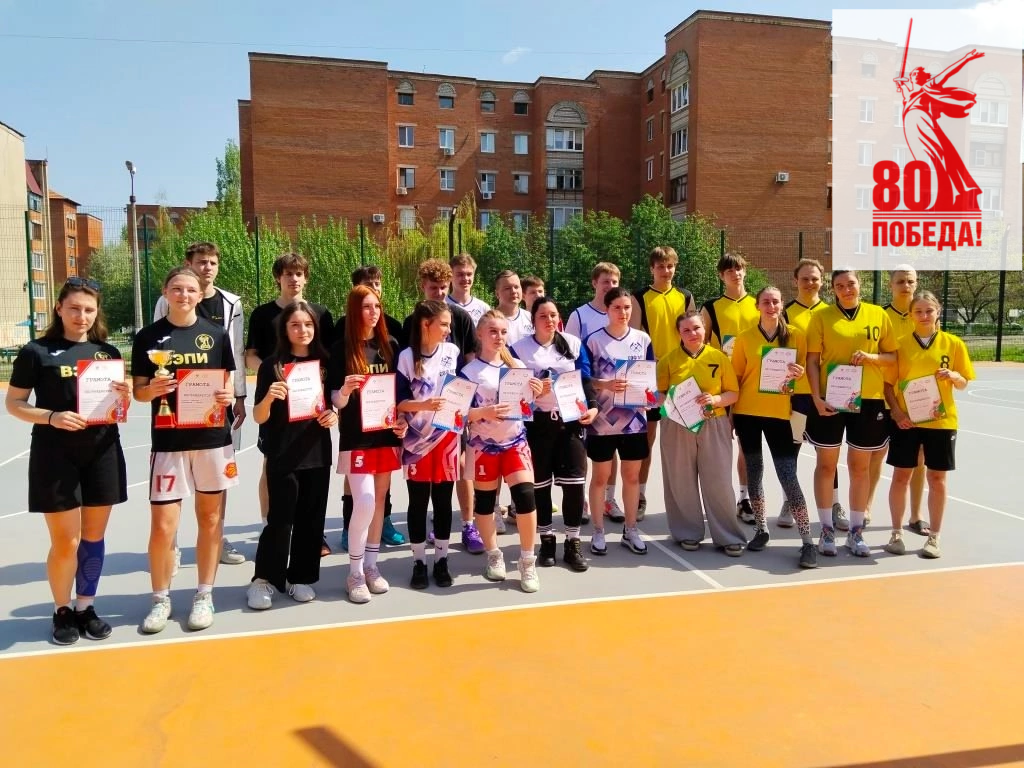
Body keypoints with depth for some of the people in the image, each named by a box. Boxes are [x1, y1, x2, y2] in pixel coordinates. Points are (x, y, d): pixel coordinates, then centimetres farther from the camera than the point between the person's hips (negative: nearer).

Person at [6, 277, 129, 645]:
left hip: (103, 453, 4)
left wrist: (123, 397, -9)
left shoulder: (108, 352, 8)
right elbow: (13, 403, -1)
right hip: (56, 456, -3)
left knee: (94, 538, 12)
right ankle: (62, 611, 23)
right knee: (65, 542, 2)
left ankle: (85, 607, 27)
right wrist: (51, 417, -18)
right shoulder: (36, 351, -3)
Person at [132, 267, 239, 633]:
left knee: (210, 518, 9)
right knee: (162, 525, -1)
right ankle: (161, 599, 19)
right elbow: (138, 392, 4)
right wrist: (152, 389, -18)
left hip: (213, 439, 1)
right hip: (168, 442, -1)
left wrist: (228, 396, -12)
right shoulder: (147, 337, 2)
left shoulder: (217, 334, 4)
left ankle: (204, 595, 23)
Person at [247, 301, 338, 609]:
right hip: (283, 455, -3)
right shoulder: (272, 365, -5)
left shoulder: (324, 363, 5)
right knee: (280, 520, -1)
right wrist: (269, 397, -26)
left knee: (311, 519, 9)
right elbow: (259, 417, -6)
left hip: (317, 453, 4)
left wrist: (334, 415, -7)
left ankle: (301, 577, 23)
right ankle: (263, 579, 16)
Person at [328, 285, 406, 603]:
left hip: (386, 434, 4)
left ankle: (371, 566, 24)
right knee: (364, 502, -11)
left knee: (380, 500, 10)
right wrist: (345, 390, -27)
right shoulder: (342, 348, -6)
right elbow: (336, 401, -6)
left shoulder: (390, 345, 5)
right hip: (356, 438, -4)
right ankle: (354, 574, 5)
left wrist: (403, 421, -1)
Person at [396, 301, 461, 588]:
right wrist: (424, 405, -25)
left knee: (443, 501, 9)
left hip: (447, 436, 2)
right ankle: (419, 563, 17)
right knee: (418, 502, 6)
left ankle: (441, 560, 21)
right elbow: (399, 402, -9)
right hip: (417, 439, -2)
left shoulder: (453, 352, 2)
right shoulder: (406, 357, -7)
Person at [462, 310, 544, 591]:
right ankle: (494, 555, 29)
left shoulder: (518, 366, 6)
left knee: (526, 496, -9)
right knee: (485, 501, 8)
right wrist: (484, 412, -27)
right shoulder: (470, 371, -6)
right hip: (484, 446, -2)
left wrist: (536, 393, -6)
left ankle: (528, 561, 6)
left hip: (516, 442, 2)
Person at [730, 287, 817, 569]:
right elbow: (736, 376, 7)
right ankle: (761, 529, 23)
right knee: (754, 471, 9)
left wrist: (799, 374, -15)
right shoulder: (745, 337, 4)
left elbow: (803, 370, 9)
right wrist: (730, 411, 2)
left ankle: (807, 540, -1)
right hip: (747, 412, 2)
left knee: (788, 475, -6)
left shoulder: (796, 336, 3)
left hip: (780, 412, -1)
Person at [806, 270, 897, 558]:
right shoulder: (821, 316, 0)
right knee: (826, 464, 4)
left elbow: (893, 355, 9)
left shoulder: (878, 314, 5)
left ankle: (856, 531, 20)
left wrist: (870, 356, -12)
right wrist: (816, 397, -12)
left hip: (868, 399, 1)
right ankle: (827, 530, 16)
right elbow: (812, 360, -2)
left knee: (860, 466, 9)